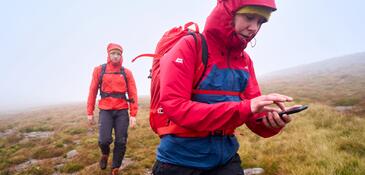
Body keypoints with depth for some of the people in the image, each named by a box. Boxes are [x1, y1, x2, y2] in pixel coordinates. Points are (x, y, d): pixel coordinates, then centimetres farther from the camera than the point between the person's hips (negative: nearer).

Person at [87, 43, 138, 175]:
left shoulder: (127, 72, 2)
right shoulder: (99, 70, 2)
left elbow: (132, 94, 0)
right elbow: (93, 92, 5)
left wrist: (133, 114, -5)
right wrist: (90, 112, 4)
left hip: (122, 111, 1)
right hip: (105, 111, -1)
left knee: (121, 142, 1)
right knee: (104, 140, -10)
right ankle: (105, 154, 27)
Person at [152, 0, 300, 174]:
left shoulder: (245, 60, 4)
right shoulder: (189, 46, -13)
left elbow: (255, 114, 5)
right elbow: (174, 107, -23)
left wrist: (271, 121, -19)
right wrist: (243, 108, -28)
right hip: (181, 159, -4)